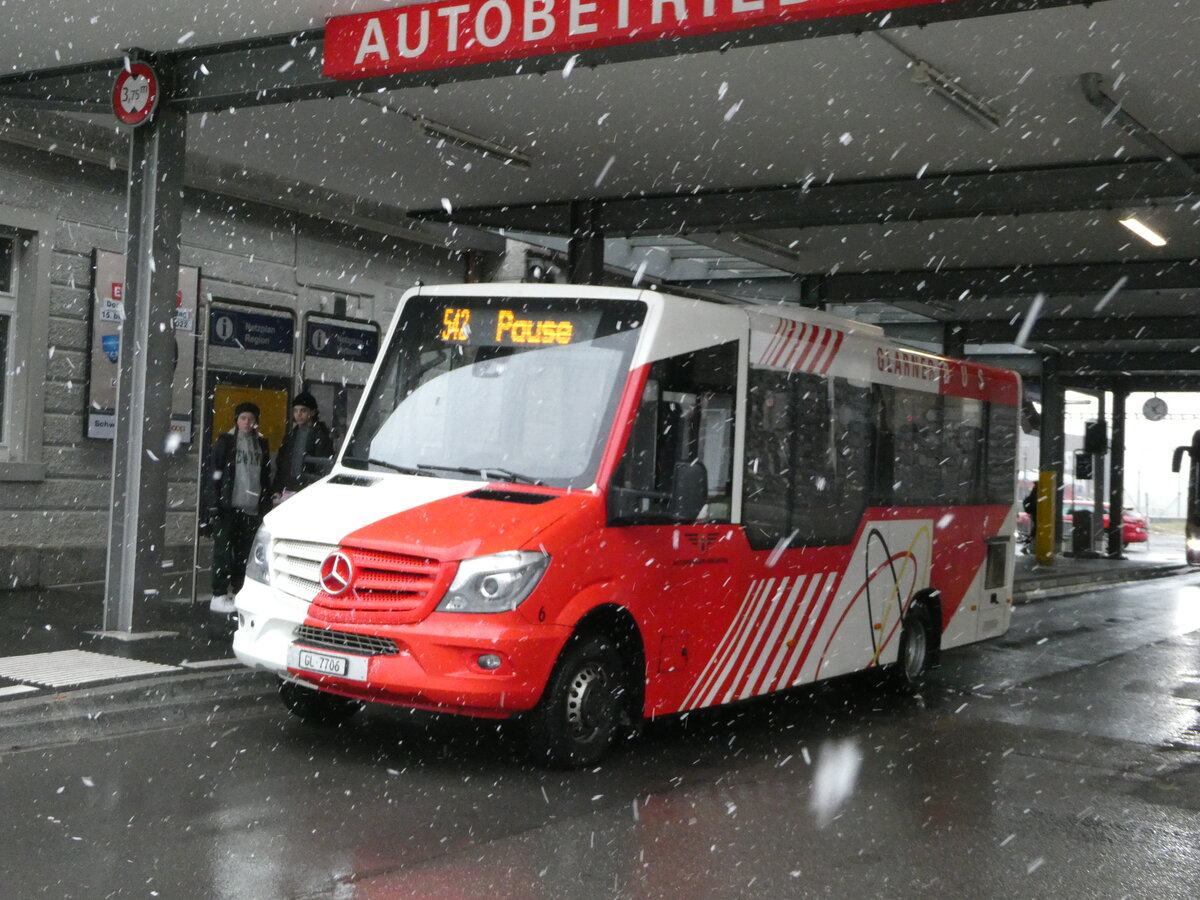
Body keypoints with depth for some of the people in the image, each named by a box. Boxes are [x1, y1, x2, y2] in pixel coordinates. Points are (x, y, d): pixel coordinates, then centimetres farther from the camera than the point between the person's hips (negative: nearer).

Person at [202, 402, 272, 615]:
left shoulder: (261, 444, 13)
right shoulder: (226, 441, 2)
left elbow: (265, 476, 16)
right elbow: (215, 475, -2)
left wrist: (265, 505, 9)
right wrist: (213, 505, -9)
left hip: (251, 507, 4)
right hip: (228, 506, -4)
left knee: (244, 552, 5)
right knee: (223, 550, -3)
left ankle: (236, 592, 13)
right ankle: (219, 596, -1)